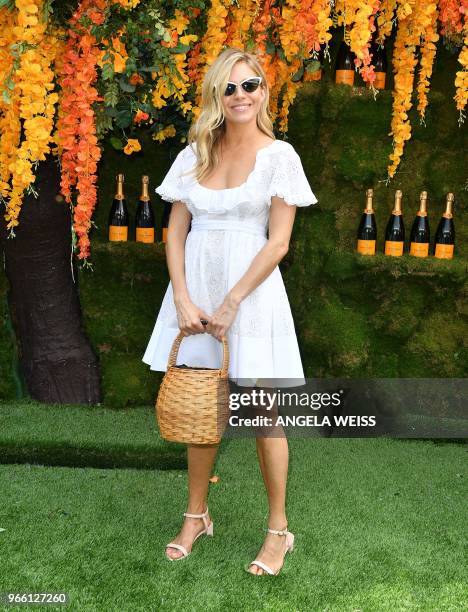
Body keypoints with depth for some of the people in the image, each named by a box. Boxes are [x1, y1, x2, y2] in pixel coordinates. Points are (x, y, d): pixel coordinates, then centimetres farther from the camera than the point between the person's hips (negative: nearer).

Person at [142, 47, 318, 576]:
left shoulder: (279, 155, -4)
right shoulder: (193, 156, 7)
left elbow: (278, 242, -9)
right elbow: (175, 233, 4)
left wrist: (231, 303, -14)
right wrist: (183, 300, -8)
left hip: (251, 292, -4)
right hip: (194, 292, 4)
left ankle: (278, 529, 18)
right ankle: (196, 517, 29)